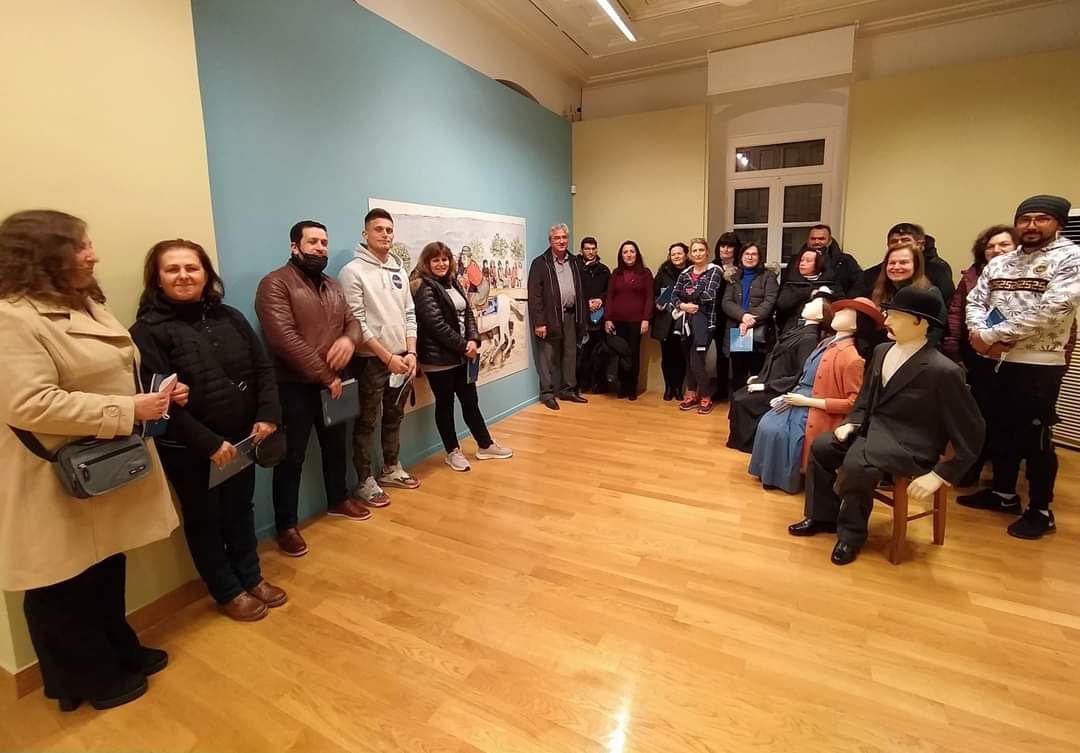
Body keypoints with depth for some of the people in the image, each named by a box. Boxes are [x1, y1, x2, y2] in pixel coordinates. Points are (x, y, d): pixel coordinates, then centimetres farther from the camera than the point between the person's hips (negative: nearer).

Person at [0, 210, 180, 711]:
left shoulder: (84, 305, 12)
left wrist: (156, 393, 2)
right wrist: (129, 411, -27)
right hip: (60, 483, -9)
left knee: (106, 572, 23)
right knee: (65, 586, 11)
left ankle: (119, 652, 41)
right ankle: (87, 679, 30)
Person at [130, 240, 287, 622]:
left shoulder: (230, 317, 4)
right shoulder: (148, 330, -11)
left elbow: (263, 368, 5)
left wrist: (268, 415, -9)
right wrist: (208, 442, -20)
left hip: (240, 439, 5)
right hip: (187, 449, -4)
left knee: (241, 510, 18)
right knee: (203, 519, 12)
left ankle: (251, 577, 36)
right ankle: (228, 592, 29)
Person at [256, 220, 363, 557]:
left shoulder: (333, 286, 12)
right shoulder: (275, 284, -12)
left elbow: (352, 321, 10)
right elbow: (285, 339, -22)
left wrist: (349, 340, -16)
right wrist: (324, 376, -19)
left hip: (333, 383, 7)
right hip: (294, 387, -7)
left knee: (335, 446, 20)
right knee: (292, 458, 4)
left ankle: (338, 500, 40)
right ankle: (286, 525, 19)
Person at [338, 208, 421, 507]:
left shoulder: (399, 270, 10)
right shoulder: (353, 271, -9)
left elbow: (410, 314, 10)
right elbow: (356, 323, -15)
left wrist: (411, 352, -3)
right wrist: (387, 357, -17)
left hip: (402, 358, 6)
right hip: (371, 360, -6)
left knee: (394, 417, 16)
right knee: (367, 422, 4)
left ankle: (391, 470, 32)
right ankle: (365, 482, 15)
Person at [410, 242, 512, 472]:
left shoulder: (453, 283, 12)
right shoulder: (424, 288, -12)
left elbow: (468, 314, 8)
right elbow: (437, 324, -19)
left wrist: (473, 340, -8)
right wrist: (463, 346, -15)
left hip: (461, 355, 7)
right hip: (438, 358, -7)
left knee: (470, 401, 14)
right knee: (445, 405, 7)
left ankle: (485, 446, 27)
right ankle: (453, 452, 21)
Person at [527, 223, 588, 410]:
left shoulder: (575, 262, 12)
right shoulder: (540, 263, -6)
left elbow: (580, 291, 14)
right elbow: (534, 295, -11)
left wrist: (582, 317, 8)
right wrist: (539, 322, -17)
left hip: (570, 315, 6)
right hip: (549, 317, -5)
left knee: (570, 355, 12)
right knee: (548, 357, 2)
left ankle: (568, 390, 24)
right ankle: (547, 394, 11)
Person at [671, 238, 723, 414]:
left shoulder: (715, 271, -1)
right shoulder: (685, 273, 12)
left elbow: (709, 295, -15)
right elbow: (674, 296, 3)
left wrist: (688, 296, -5)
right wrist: (682, 305, -16)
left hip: (704, 322, -5)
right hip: (686, 322, 5)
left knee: (696, 362, -7)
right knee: (688, 360, 10)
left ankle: (706, 398, 10)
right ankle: (692, 395, 24)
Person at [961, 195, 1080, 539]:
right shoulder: (998, 263, 12)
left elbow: (1049, 311, -18)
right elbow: (975, 301, 8)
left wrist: (992, 335, -17)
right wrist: (978, 334, -12)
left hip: (1039, 366, -6)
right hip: (995, 362, 6)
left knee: (1035, 439, 3)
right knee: (1001, 431, 16)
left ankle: (1041, 511, 17)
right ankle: (1003, 493, 32)